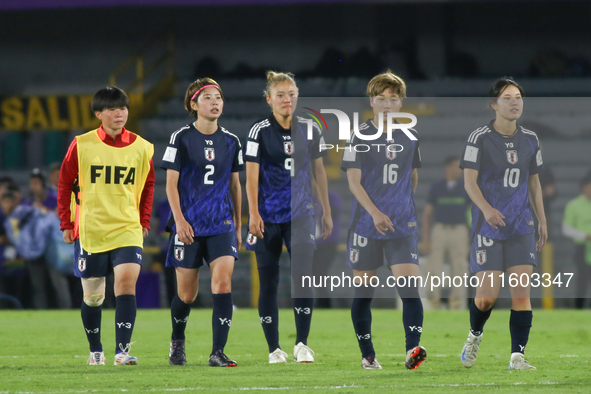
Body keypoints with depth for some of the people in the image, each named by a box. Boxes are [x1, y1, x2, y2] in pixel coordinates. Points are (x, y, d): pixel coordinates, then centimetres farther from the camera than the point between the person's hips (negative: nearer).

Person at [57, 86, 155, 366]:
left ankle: (122, 350, -19)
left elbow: (148, 186, 15)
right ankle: (95, 351, 25)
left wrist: (144, 222, 10)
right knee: (92, 295, 6)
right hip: (89, 231, 0)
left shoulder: (141, 148, 2)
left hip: (128, 229, 0)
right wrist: (66, 223, 4)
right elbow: (65, 184, 6)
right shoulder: (82, 146, -2)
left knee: (127, 282, -18)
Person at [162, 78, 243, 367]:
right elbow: (171, 183, -4)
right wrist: (179, 219, -14)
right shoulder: (182, 138, -2)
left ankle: (217, 353, -15)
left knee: (223, 281, -16)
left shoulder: (231, 142, 9)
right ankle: (177, 342, 32)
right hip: (189, 225, -2)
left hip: (222, 223, 2)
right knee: (187, 292, 4)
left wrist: (238, 226, 16)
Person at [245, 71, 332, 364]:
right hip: (268, 218, -2)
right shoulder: (260, 131, -5)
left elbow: (318, 170, 15)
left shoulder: (308, 130, 6)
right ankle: (274, 349, 10)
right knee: (268, 282, 2)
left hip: (301, 216, 2)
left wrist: (327, 212, 15)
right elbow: (251, 175, -10)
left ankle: (302, 344, -4)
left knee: (304, 276, -13)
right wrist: (253, 214, -21)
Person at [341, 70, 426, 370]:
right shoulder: (360, 135, -2)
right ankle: (368, 356, 16)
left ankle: (413, 350, -22)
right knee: (363, 292, 4)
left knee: (409, 287, -15)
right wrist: (375, 213, -20)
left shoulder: (409, 137, 7)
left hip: (402, 225, 2)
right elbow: (353, 181, -8)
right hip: (365, 224, -2)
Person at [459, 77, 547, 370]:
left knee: (521, 291, -8)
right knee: (487, 295, -5)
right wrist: (486, 209, -27)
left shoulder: (530, 140, 9)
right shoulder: (479, 138, -6)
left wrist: (542, 221, 15)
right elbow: (469, 181, -10)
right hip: (488, 225, -4)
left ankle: (517, 355, -5)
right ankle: (475, 335, 26)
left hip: (521, 226, 4)